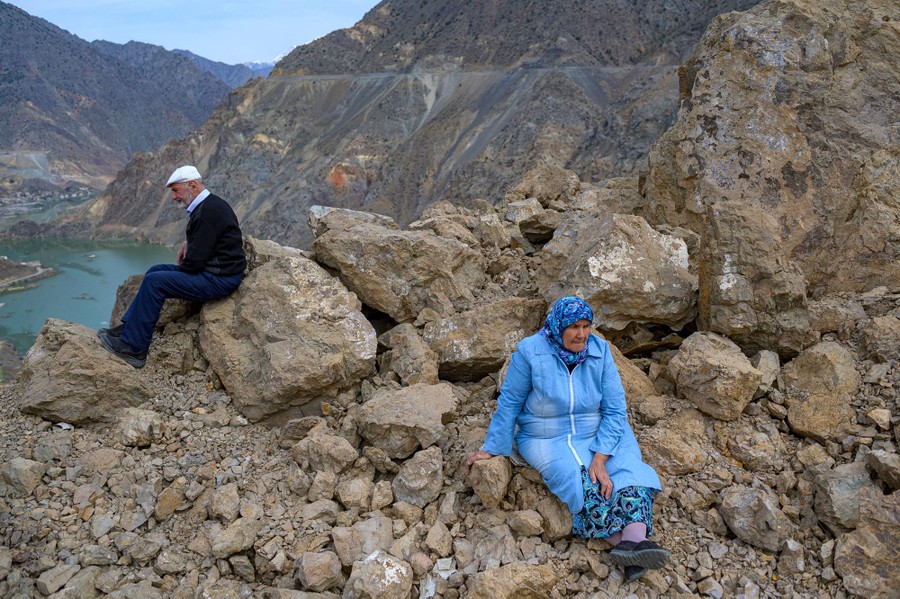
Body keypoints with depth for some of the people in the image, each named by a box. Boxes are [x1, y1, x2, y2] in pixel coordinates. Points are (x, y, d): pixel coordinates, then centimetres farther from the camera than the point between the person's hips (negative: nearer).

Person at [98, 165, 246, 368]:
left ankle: (133, 347, -6)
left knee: (155, 282, -14)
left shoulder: (209, 211, -21)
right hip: (212, 270, 11)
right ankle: (128, 328, 17)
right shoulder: (209, 204, 12)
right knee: (155, 271, 15)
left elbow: (195, 261, -23)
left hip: (219, 279, -11)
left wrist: (179, 269, -3)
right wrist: (187, 242, 15)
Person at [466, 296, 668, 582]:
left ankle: (635, 540, -45)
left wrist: (600, 458, -22)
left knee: (630, 470, -24)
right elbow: (509, 403, -6)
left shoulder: (599, 351, -9)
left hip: (596, 436, 3)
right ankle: (627, 547, -31)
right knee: (584, 484, -29)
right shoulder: (530, 351, -16)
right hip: (547, 441, -2)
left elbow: (614, 410, -10)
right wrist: (490, 449, -4)